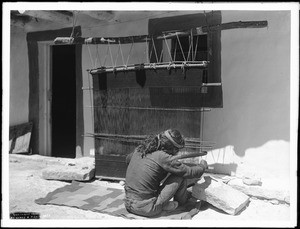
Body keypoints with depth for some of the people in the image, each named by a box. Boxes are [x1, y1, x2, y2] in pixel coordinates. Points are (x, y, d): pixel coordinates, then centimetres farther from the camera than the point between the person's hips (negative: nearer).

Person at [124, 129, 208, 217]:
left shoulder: (139, 149, 4)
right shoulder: (163, 157, -16)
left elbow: (128, 159, 28)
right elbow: (190, 172, -9)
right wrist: (202, 166, 13)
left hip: (128, 205, 7)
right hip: (147, 209, -7)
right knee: (181, 175, -1)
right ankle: (181, 201, 23)